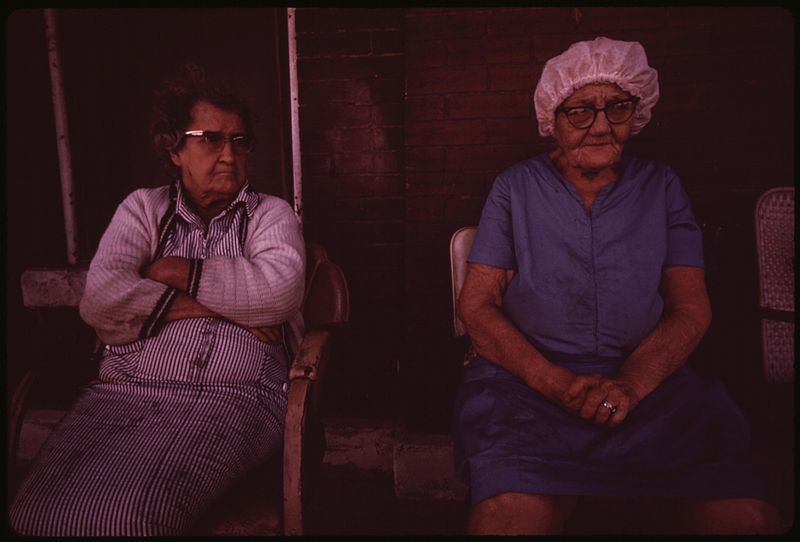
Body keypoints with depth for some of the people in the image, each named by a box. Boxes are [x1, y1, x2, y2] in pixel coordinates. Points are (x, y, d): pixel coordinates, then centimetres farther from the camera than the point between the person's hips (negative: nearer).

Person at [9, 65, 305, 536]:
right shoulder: (144, 208, 17)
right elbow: (99, 299, 0)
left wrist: (182, 273, -1)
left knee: (131, 513, -28)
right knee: (40, 510, -22)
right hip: (125, 391, 3)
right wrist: (201, 305, -5)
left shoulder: (271, 214, 13)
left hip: (230, 397, -2)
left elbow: (281, 291, -9)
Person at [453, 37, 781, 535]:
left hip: (647, 378, 3)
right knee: (511, 516, -31)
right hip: (528, 377, -2)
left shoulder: (661, 187, 12)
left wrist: (631, 384, -14)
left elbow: (692, 309, 7)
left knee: (746, 514, -23)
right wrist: (557, 382, -15)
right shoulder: (516, 187, 7)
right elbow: (476, 305, 0)